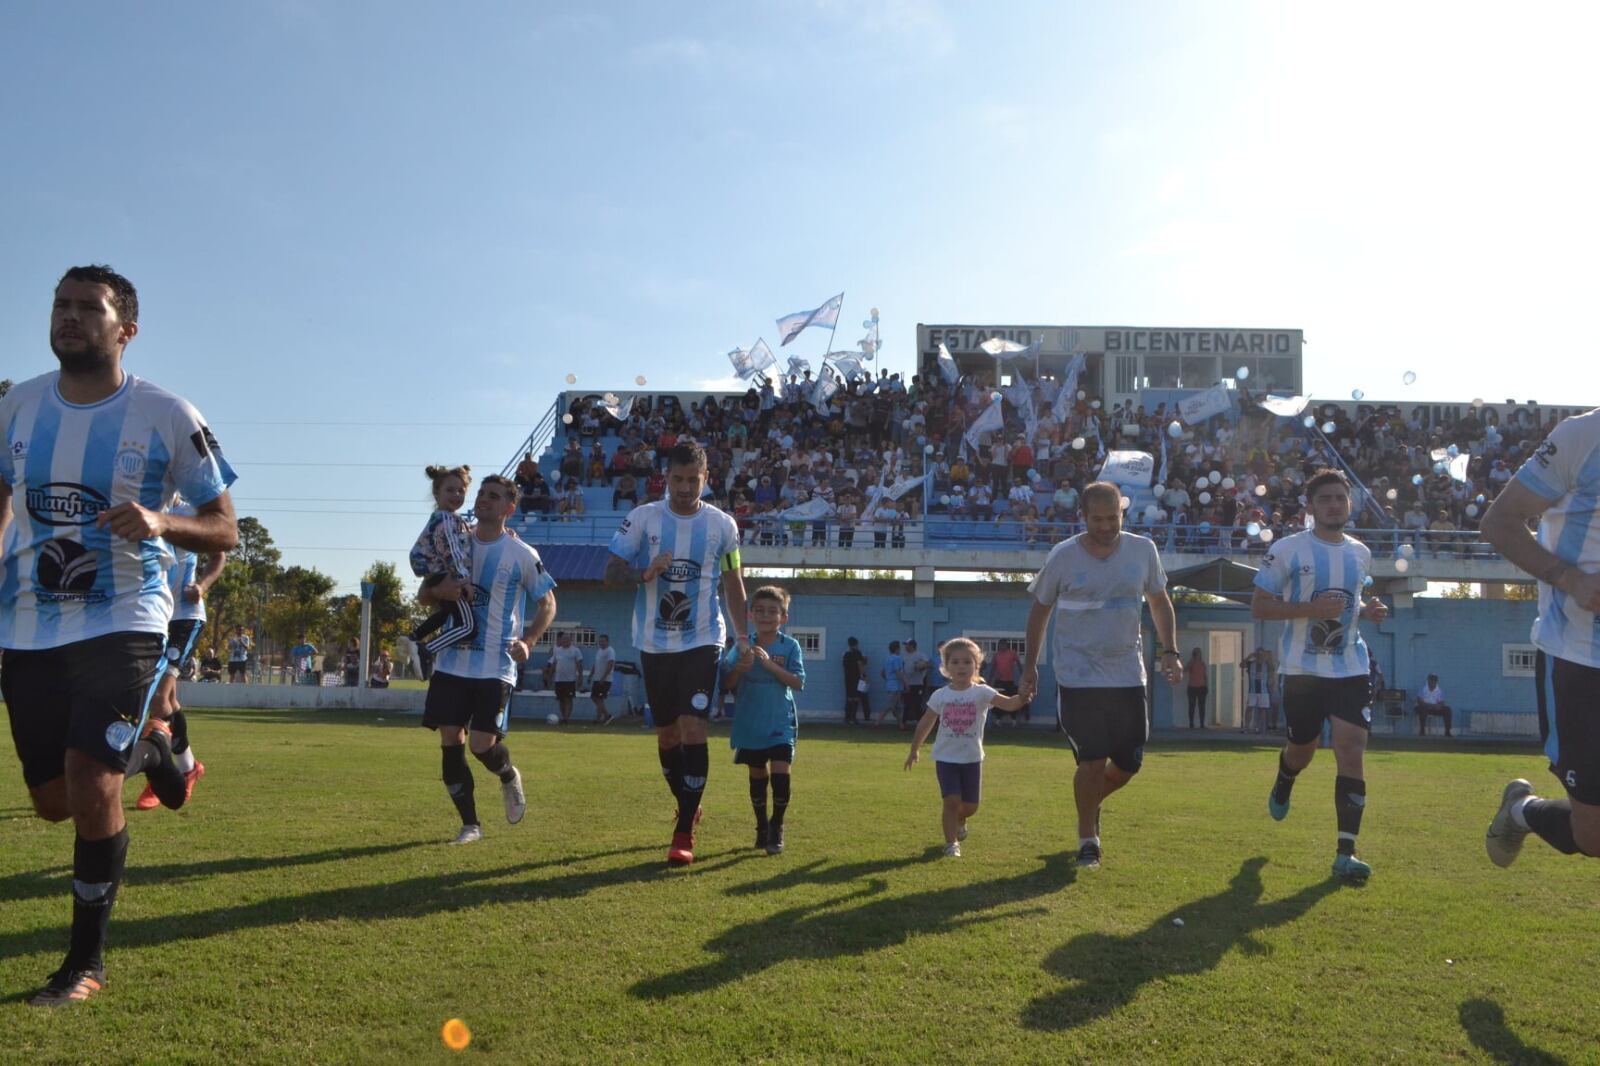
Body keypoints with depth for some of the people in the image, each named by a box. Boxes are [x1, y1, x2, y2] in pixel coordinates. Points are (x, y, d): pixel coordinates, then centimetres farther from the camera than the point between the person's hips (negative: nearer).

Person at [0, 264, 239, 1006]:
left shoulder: (166, 416, -9)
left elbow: (224, 529, -6)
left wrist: (160, 523, -26)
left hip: (122, 623, -5)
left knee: (91, 787, -14)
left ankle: (87, 960, 6)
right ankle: (148, 747, 43)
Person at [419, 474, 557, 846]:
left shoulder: (522, 555, -3)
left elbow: (548, 603, 1)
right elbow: (423, 595, 15)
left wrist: (528, 640, -15)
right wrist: (439, 590, -10)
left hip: (496, 666, -4)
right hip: (451, 662, 4)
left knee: (482, 743, -9)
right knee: (451, 741, 0)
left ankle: (510, 778, 28)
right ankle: (470, 825, 13)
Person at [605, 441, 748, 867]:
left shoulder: (722, 524, -1)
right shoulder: (642, 518, -3)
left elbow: (732, 581, 10)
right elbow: (611, 571, -3)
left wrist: (742, 635, 7)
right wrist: (644, 573, -23)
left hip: (702, 641, -2)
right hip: (655, 643, 2)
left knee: (692, 728, -14)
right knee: (666, 734, 11)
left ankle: (685, 832, -8)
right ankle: (688, 807, 35)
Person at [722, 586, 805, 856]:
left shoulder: (790, 646, -5)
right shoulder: (743, 647, -1)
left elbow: (798, 683, -15)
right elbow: (727, 685, -3)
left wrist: (770, 664, -25)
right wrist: (740, 668, -23)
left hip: (781, 724, -2)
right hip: (750, 724, 2)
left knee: (780, 774, -12)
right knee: (757, 777, 11)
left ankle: (776, 828, 8)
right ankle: (761, 827, 29)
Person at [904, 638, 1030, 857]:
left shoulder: (981, 693, -8)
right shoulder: (940, 696, -4)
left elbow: (1009, 704, -23)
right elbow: (926, 724, 8)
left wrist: (1022, 696, -44)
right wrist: (914, 750, 15)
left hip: (972, 758, 1)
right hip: (946, 758, -1)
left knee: (971, 806, 10)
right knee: (952, 801, -13)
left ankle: (959, 821, 45)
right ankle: (951, 843, 3)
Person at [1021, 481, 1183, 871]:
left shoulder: (1143, 550, 0)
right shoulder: (1063, 556, -7)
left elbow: (1159, 602, 13)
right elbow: (1040, 609, 5)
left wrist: (1169, 651, 2)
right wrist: (1030, 664, 6)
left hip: (1129, 674, 3)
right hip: (1079, 675, -3)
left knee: (1129, 762, 6)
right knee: (1093, 761, -8)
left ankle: (1090, 801, 37)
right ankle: (1088, 839, 12)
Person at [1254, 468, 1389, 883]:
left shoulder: (1361, 554, 9)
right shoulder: (1288, 549, -7)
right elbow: (1259, 605, -8)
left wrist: (1367, 610, 3)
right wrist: (1313, 607, -21)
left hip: (1350, 668, 3)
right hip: (1303, 668, -2)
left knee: (1351, 751, -11)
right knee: (1301, 751, 13)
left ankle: (1345, 852, -8)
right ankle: (1283, 785, 52)